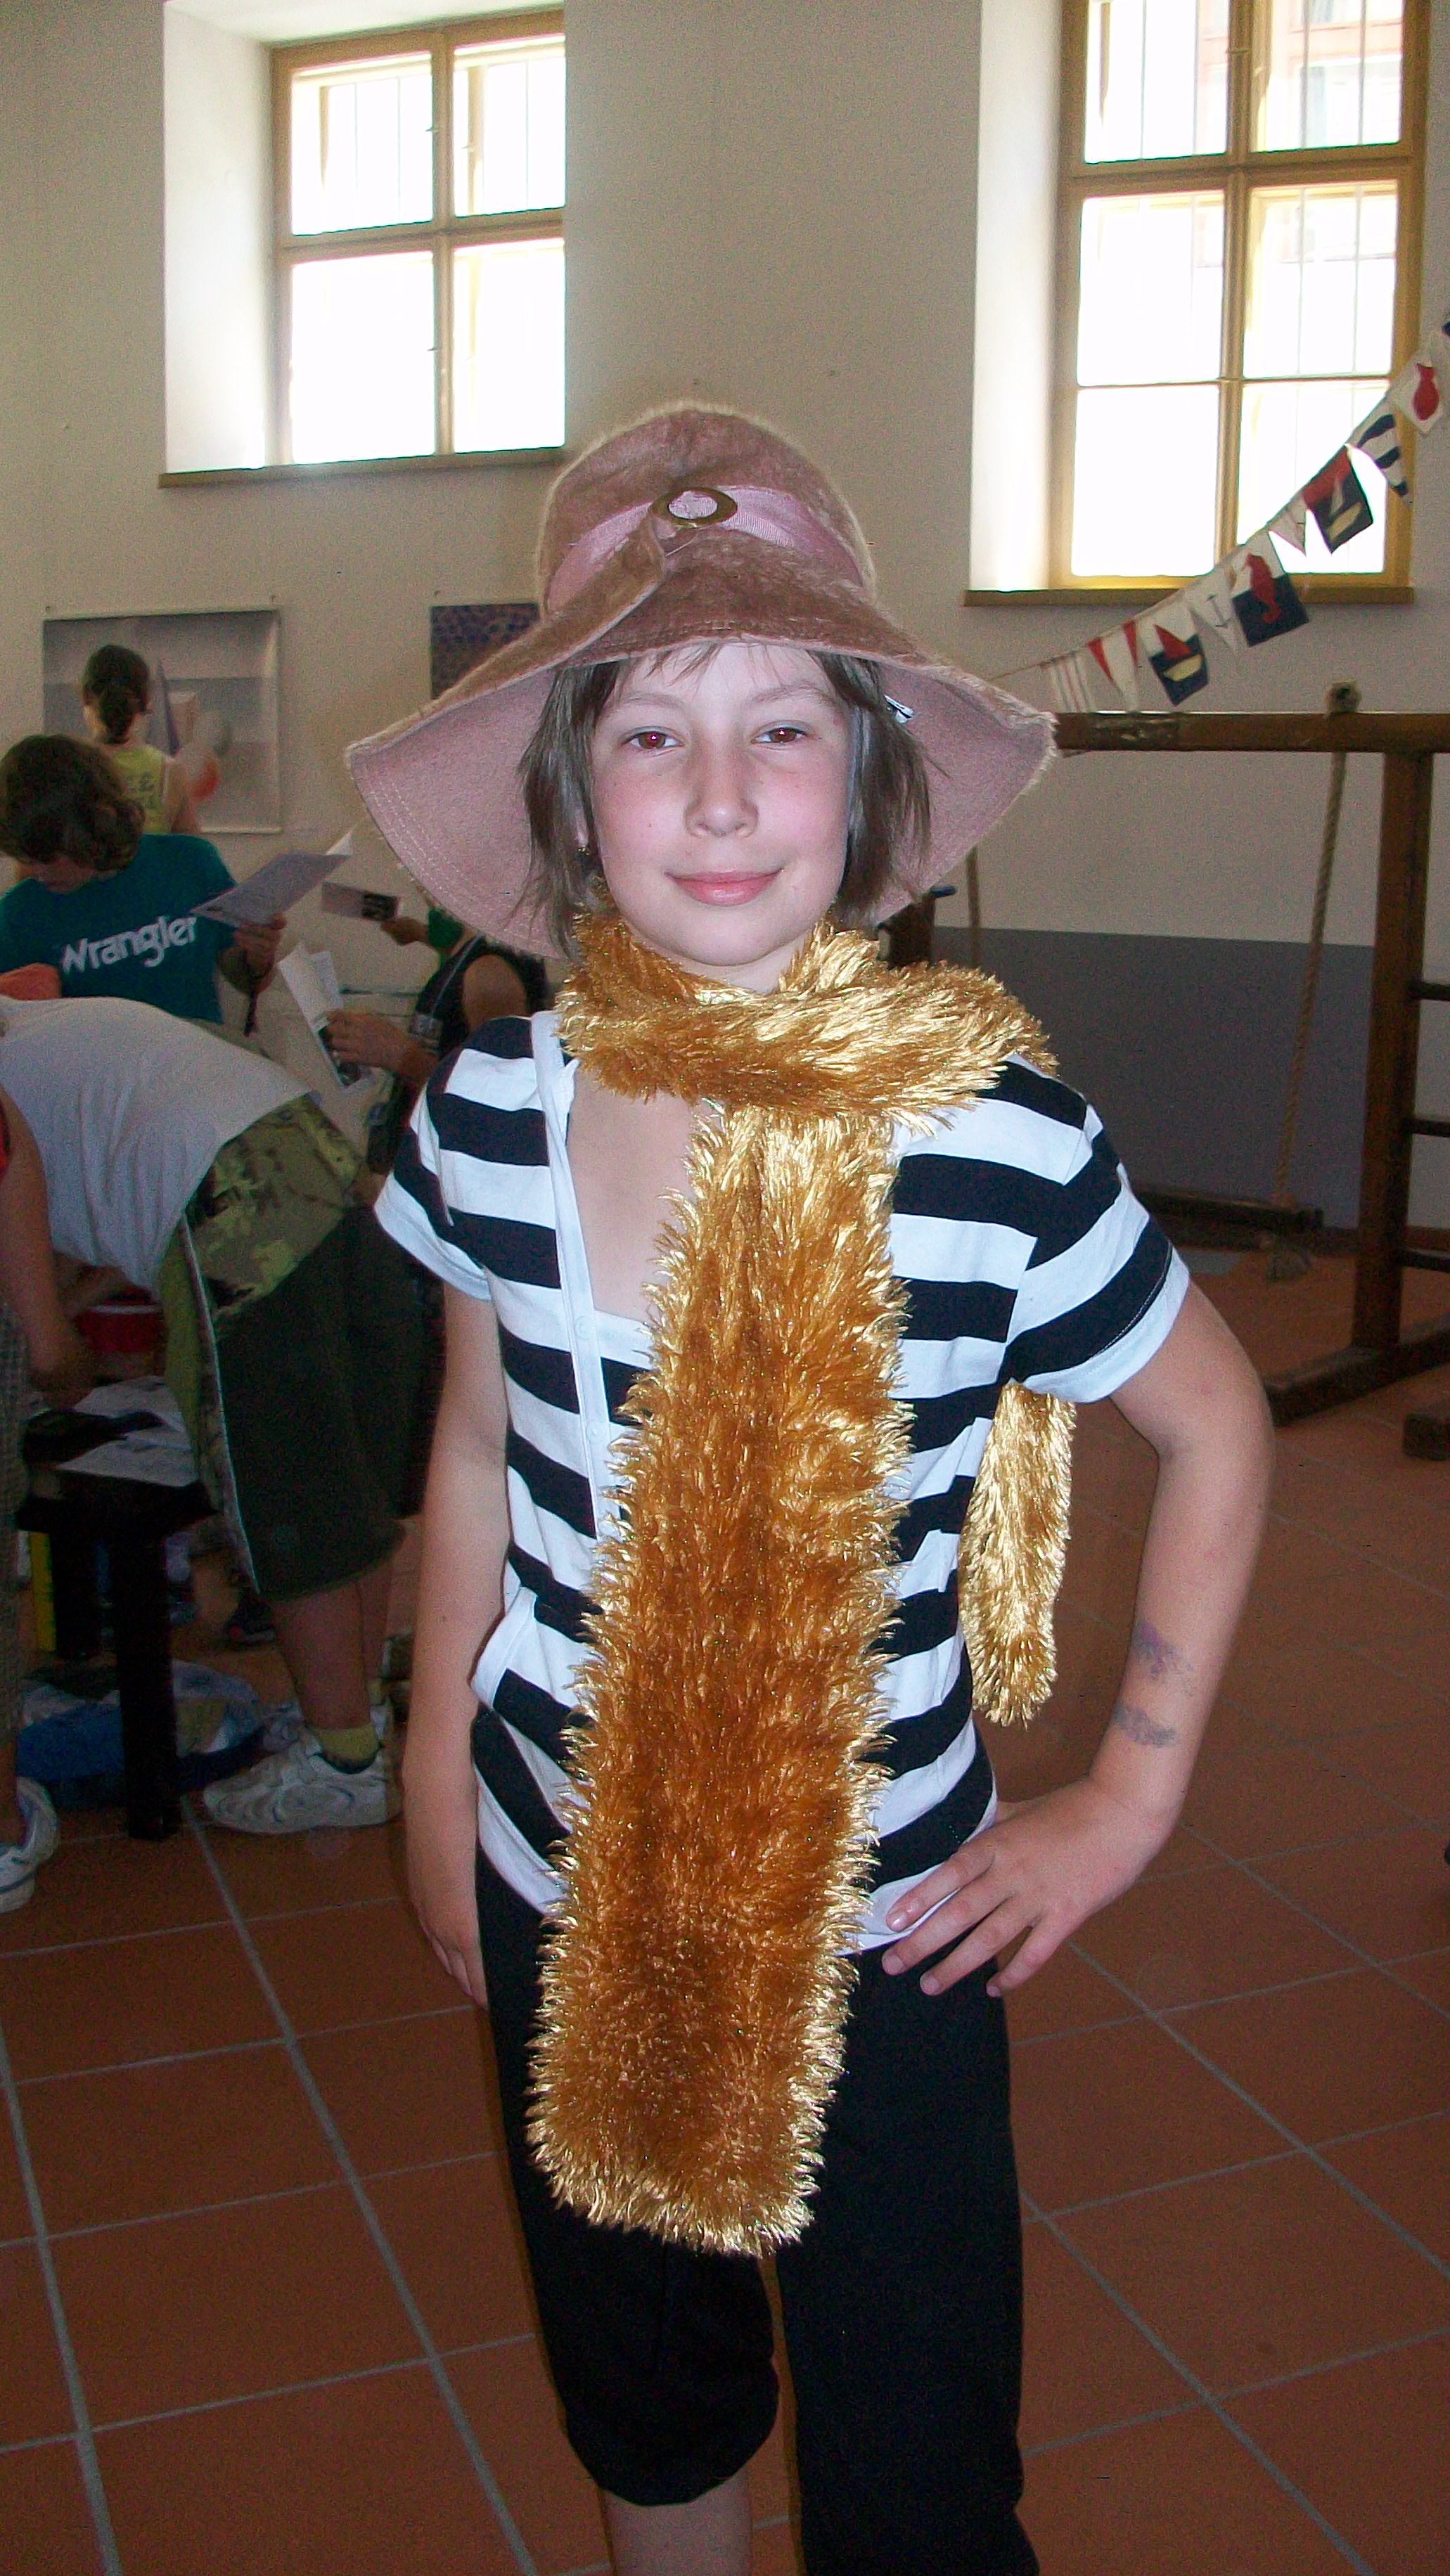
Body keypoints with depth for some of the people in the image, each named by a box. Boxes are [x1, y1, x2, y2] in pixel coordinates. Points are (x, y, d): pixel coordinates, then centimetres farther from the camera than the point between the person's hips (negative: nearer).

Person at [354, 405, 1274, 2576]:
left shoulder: (993, 1141, -20)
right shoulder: (494, 1113, -10)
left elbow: (1216, 1433, -4)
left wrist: (1133, 1793, -5)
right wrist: (436, 1780, 10)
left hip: (880, 1921, -3)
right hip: (566, 1893, 4)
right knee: (636, 2398, 25)